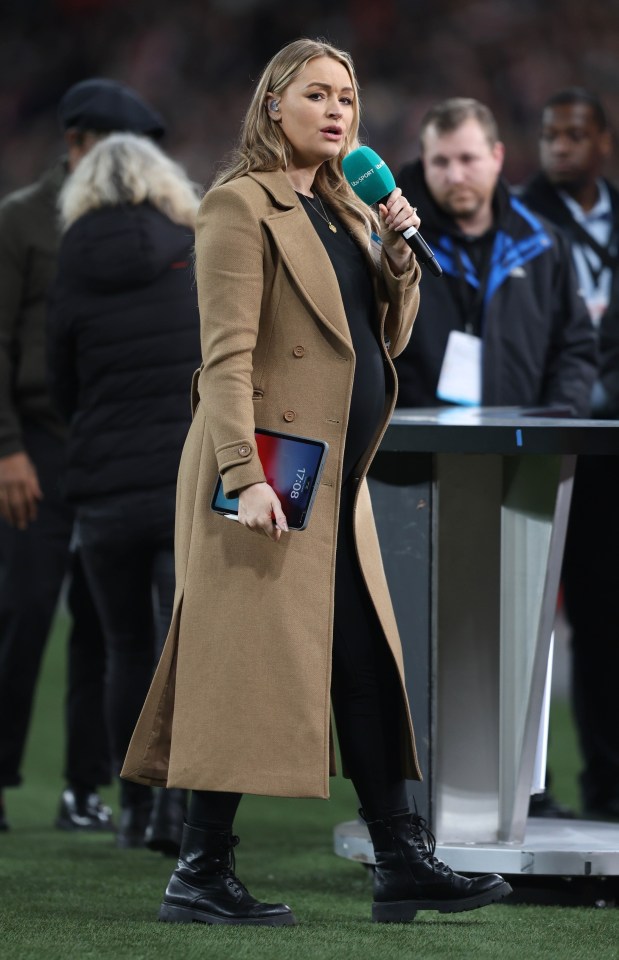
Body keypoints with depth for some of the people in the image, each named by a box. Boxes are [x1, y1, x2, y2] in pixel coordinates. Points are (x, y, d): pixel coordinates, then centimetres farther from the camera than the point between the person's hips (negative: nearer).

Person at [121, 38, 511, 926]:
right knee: (251, 662, -8)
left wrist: (394, 251, 2)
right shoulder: (241, 204, -7)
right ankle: (201, 875, -4)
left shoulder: (344, 211, 18)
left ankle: (403, 864, 12)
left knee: (368, 670, 8)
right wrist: (244, 474, -24)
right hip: (272, 472, -9)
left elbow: (391, 337, 19)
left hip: (337, 480, 9)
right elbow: (227, 353, -15)